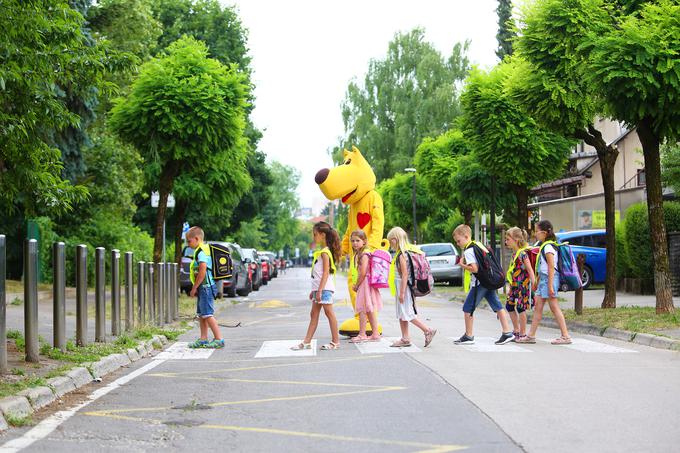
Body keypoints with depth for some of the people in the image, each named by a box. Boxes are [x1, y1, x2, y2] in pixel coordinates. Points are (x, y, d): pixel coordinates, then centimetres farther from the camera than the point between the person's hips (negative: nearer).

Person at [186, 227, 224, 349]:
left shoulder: (201, 252, -15)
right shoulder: (203, 250, 16)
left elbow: (203, 271, -24)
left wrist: (194, 287, -18)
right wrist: (196, 288, 19)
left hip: (205, 287, -10)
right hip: (204, 288, 10)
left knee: (207, 314, -8)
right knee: (201, 314, 13)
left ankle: (219, 339, -7)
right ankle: (203, 339, 17)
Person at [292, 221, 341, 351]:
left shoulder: (325, 252, -12)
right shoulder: (320, 252, 17)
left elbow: (326, 273, -19)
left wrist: (320, 290, -23)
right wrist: (314, 290, 22)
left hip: (325, 288, -10)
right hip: (318, 288, 10)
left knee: (329, 312, -4)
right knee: (314, 314, 8)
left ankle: (335, 341, 2)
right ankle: (306, 342, 10)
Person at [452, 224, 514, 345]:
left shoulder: (468, 251, -14)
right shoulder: (478, 244, 14)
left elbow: (474, 269, -22)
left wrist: (462, 265, -8)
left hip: (479, 283, -9)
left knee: (468, 308, 1)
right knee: (497, 306, 8)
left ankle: (468, 336, 6)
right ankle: (507, 332, 6)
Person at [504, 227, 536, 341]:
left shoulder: (522, 254, -15)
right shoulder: (514, 254, 12)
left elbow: (530, 270, -16)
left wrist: (534, 285, -19)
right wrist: (511, 287, 21)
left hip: (523, 285, -9)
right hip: (514, 285, 9)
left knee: (521, 308, -4)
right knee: (509, 306, 12)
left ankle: (522, 333, 5)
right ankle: (516, 331, 23)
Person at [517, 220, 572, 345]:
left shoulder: (548, 247, -14)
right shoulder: (544, 246, 16)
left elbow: (551, 267, -19)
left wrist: (550, 286, -21)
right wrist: (537, 281, 25)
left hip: (549, 279, -10)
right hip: (543, 279, 10)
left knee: (554, 308, -7)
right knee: (538, 307, 9)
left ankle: (566, 336, -4)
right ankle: (531, 336, 12)